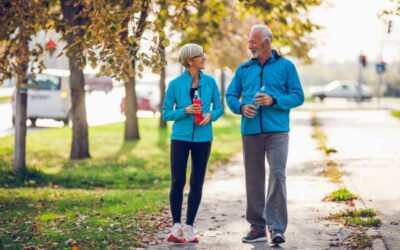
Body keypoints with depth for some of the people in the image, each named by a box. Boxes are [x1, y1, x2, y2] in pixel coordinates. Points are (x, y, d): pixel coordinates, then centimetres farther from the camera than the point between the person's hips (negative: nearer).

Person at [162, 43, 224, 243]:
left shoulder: (210, 82, 3)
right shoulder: (175, 84, -3)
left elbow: (219, 108, 9)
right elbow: (166, 113, 0)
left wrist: (210, 115, -12)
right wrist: (185, 111, -16)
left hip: (202, 137, 2)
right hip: (180, 137, -2)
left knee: (197, 184, 4)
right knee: (177, 182, -7)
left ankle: (189, 227, 12)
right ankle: (176, 226, 3)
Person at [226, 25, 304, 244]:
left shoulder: (285, 66, 4)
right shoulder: (244, 69, 13)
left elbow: (298, 96, 1)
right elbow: (230, 95, 14)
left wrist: (273, 100, -14)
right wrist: (241, 107, -8)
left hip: (277, 130, -3)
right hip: (250, 131, 4)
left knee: (277, 175, -13)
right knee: (253, 179, 5)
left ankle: (276, 228, -12)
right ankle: (257, 227, 13)